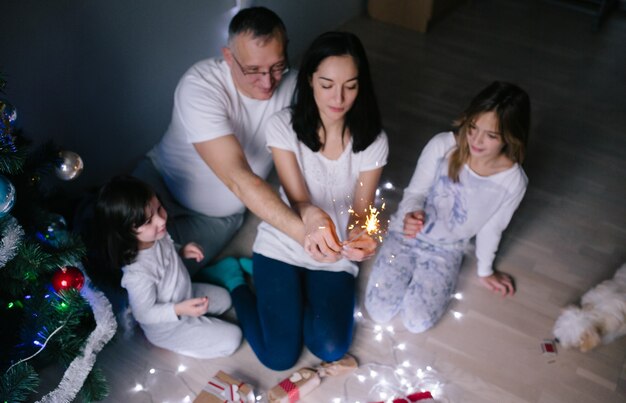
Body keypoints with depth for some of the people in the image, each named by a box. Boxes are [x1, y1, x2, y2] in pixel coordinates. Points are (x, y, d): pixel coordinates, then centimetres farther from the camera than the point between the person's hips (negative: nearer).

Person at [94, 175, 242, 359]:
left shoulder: (156, 236, -20)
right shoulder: (137, 274, -42)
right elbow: (144, 314, -27)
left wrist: (181, 251, -11)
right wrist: (180, 309, -37)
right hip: (168, 327, -7)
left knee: (223, 299, 24)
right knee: (231, 338, -4)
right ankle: (178, 343, 8)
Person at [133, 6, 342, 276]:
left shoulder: (291, 86, -17)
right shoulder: (199, 86, -29)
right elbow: (238, 178, -38)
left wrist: (311, 212, -40)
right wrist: (301, 230, -50)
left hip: (218, 216, 1)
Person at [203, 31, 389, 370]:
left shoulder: (372, 140, -10)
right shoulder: (283, 126, -15)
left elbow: (360, 209, -8)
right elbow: (298, 200, -18)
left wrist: (359, 236, -33)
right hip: (283, 244, -1)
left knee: (331, 349, -15)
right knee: (279, 357, -8)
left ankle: (301, 289, 16)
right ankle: (234, 280, 19)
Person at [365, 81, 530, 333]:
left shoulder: (513, 181, -20)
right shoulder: (442, 146, -23)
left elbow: (491, 228, -2)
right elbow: (415, 192, -11)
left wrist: (485, 271, 12)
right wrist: (411, 215, -35)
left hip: (446, 250, 1)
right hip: (406, 234, 0)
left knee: (416, 322, -13)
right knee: (378, 312, -8)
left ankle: (422, 268, 14)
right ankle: (412, 267, 19)